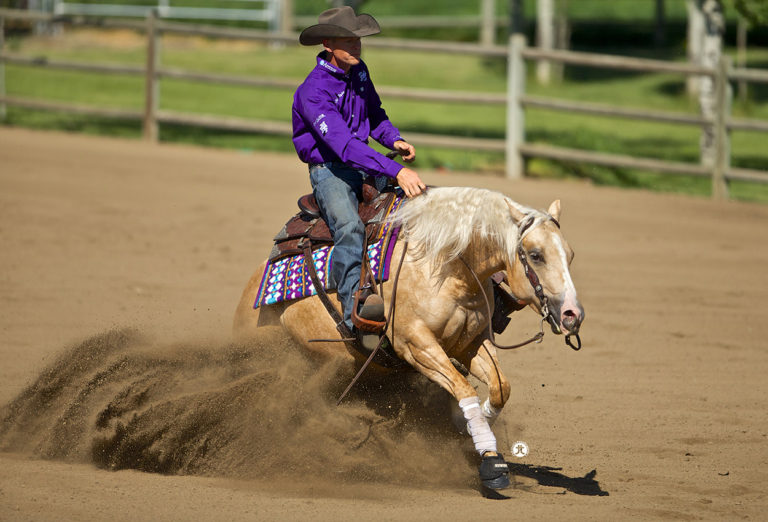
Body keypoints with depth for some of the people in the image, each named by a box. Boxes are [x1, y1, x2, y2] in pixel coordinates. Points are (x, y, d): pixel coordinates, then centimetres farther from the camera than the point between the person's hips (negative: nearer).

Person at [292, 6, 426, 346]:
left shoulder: (358, 71, 5)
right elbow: (344, 144, -31)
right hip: (329, 170, -8)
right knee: (349, 226, -36)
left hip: (366, 166, 8)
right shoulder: (313, 92, -20)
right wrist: (395, 171, -40)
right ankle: (355, 310, -50)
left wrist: (394, 140, 1)